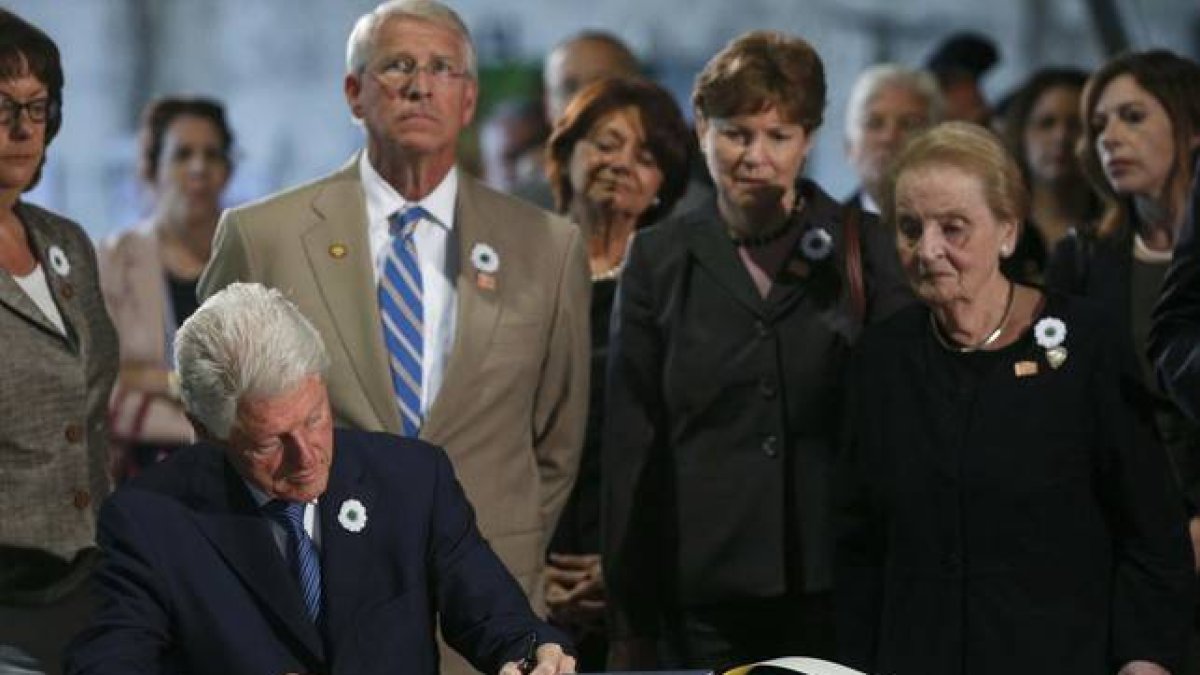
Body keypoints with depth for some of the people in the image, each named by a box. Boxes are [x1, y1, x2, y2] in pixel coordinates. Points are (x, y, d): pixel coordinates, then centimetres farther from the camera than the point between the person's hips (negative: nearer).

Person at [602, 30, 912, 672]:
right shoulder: (659, 258, 7)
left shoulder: (864, 249, 5)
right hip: (702, 596, 1)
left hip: (835, 590, 0)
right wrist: (631, 622, 4)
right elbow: (629, 447, 7)